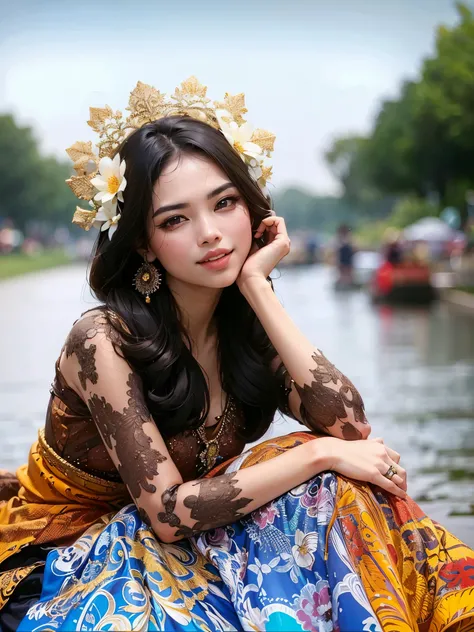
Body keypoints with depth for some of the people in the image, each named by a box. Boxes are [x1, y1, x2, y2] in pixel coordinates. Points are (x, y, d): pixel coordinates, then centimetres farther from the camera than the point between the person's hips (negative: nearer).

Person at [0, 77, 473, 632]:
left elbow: (349, 425, -18)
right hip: (68, 573, -6)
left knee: (331, 491, -18)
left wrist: (256, 287, -19)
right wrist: (320, 453, -25)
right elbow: (170, 512, -24)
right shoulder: (104, 340, -22)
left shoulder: (245, 322, -3)